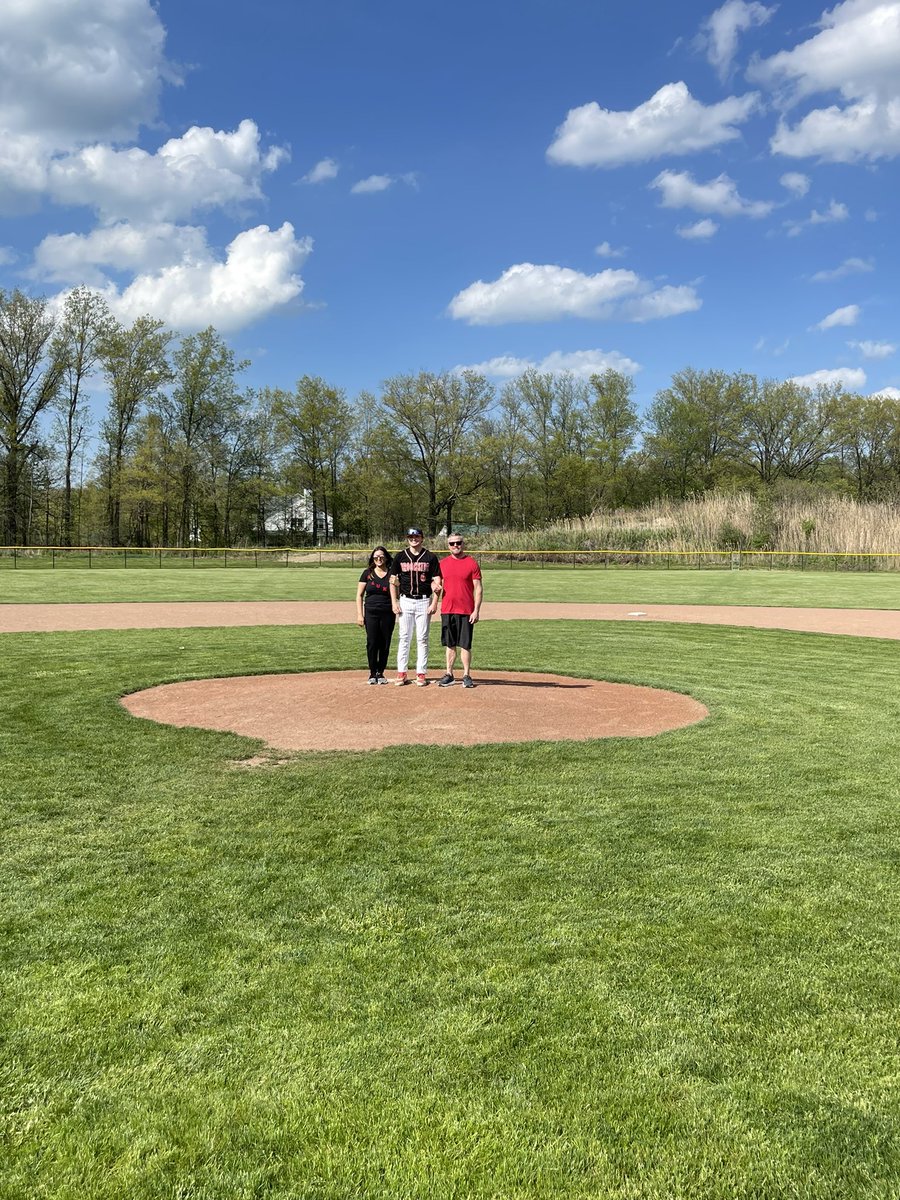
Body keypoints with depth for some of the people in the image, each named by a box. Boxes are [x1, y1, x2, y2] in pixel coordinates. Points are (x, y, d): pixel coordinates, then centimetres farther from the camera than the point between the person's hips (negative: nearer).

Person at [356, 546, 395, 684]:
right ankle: (372, 673, 6)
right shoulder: (367, 573, 6)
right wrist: (360, 614, -1)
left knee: (385, 645, 3)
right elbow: (359, 595, 7)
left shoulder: (392, 574, 5)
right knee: (372, 643, -4)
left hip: (388, 614, 0)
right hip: (371, 613, 0)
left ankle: (380, 673, 14)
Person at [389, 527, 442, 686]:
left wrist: (434, 603, -8)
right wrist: (394, 602, -1)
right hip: (405, 601, 1)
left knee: (422, 639, 2)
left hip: (424, 601, -1)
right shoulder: (400, 557, 5)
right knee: (404, 637, 2)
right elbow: (393, 581, 7)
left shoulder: (431, 557, 2)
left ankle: (421, 673, 7)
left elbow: (437, 582, 0)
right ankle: (401, 673, 6)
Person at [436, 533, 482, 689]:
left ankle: (466, 676, 7)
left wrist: (476, 610, -10)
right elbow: (439, 585, 15)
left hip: (466, 611, -3)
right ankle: (449, 675, 16)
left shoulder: (472, 563, -2)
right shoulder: (443, 563, 9)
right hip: (447, 610, 3)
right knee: (450, 645, 9)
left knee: (465, 645, 0)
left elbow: (478, 589, -4)